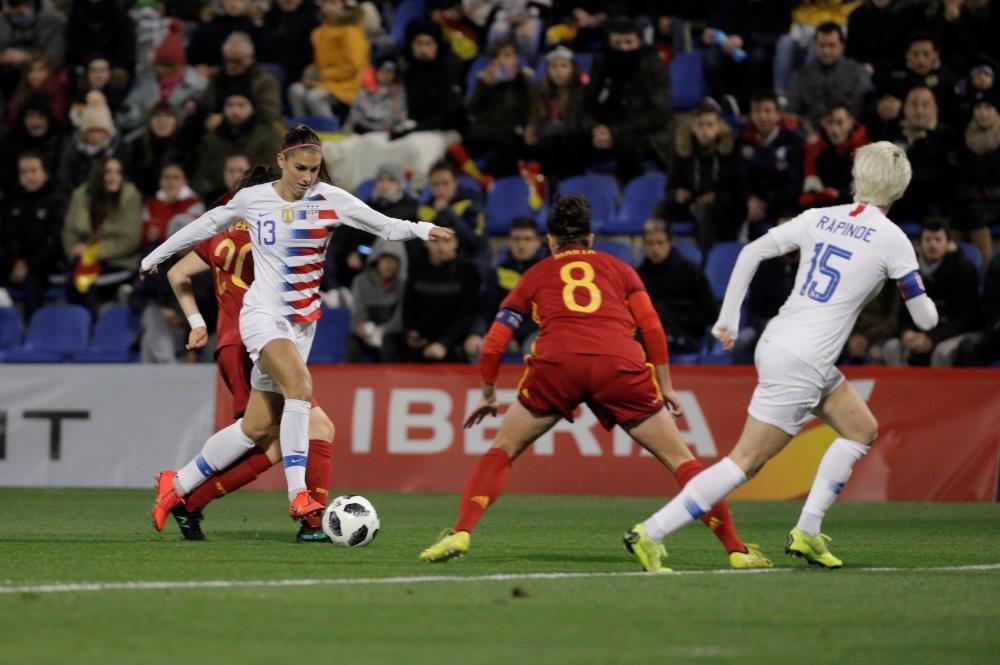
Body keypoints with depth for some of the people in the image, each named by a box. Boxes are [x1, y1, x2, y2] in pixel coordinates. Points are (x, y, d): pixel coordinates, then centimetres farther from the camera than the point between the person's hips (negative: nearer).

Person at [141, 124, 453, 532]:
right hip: (263, 315, -3)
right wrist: (156, 255, 26)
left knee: (257, 427, 4)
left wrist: (420, 230, -27)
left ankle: (176, 486, 21)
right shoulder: (251, 199, -1)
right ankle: (298, 495, -36)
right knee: (300, 384, -32)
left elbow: (386, 226, -7)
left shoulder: (329, 199, -2)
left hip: (301, 324, 3)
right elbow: (207, 225, 16)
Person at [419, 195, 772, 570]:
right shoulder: (618, 269, 28)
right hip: (620, 366, 0)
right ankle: (736, 550, 4)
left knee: (502, 452, 18)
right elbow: (653, 330, 15)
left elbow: (492, 346, 25)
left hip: (556, 364, 0)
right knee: (679, 459, 10)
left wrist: (489, 395, 39)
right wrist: (666, 387, 23)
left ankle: (460, 535, 1)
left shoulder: (535, 276, 28)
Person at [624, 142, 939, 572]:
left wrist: (728, 319, 14)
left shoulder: (819, 218, 7)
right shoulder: (891, 239, -8)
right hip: (800, 364, -8)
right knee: (746, 462, -4)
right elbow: (925, 318, -3)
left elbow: (750, 252, 7)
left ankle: (807, 534, 18)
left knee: (861, 429, 21)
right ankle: (650, 534, -6)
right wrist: (924, 302, 20)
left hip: (776, 343, 8)